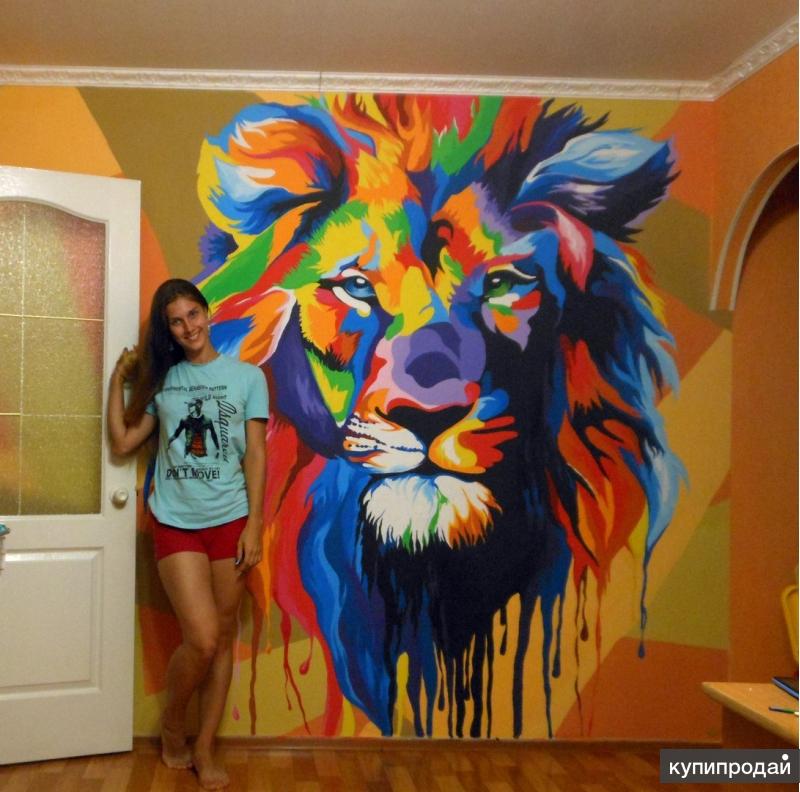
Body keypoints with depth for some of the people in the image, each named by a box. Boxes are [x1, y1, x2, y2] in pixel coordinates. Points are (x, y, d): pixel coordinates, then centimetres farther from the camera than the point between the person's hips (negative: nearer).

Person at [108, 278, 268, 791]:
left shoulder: (247, 377, 2)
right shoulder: (161, 380, 7)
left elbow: (255, 455, -1)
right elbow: (122, 444, 6)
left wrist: (254, 525, -7)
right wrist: (119, 380, 3)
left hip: (230, 522, 0)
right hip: (176, 525, 0)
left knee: (223, 637, 7)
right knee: (201, 639, -9)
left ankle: (205, 747, 21)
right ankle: (172, 724, 19)